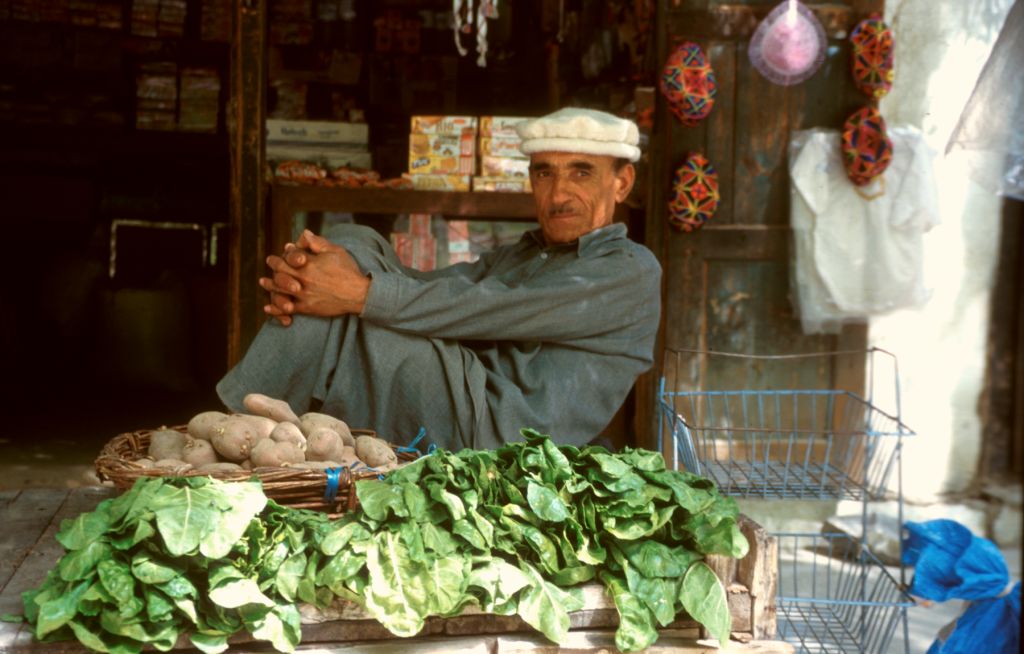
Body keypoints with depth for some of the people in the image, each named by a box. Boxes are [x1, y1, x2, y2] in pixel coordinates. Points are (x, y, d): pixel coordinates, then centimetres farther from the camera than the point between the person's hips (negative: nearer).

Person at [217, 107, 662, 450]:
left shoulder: (631, 271, 1)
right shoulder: (517, 256, 26)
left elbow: (498, 310, -15)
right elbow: (425, 283, 6)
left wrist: (364, 294, -21)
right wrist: (303, 275, -14)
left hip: (501, 439, -7)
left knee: (343, 328, -24)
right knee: (354, 243, -4)